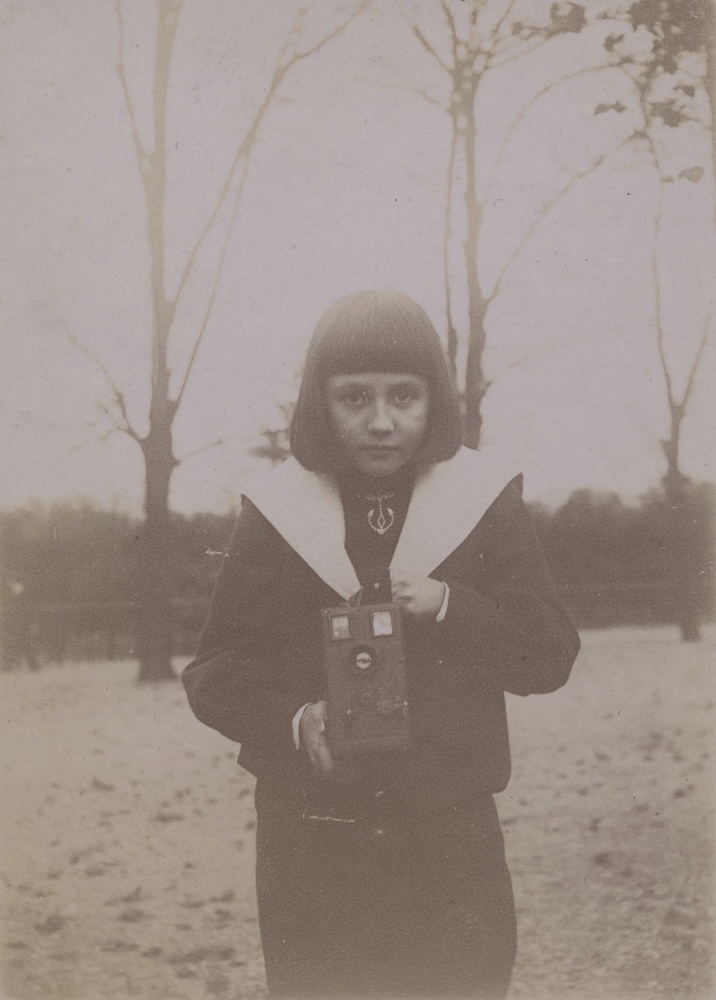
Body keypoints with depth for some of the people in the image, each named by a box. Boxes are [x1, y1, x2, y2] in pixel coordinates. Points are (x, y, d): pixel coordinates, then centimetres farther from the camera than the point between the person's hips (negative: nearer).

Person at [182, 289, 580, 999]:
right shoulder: (275, 510, 0)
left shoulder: (486, 500, 1)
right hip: (310, 841, 0)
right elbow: (216, 671, 1)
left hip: (451, 836, 0)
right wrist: (294, 720, -19)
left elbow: (550, 655, 1)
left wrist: (449, 607, -16)